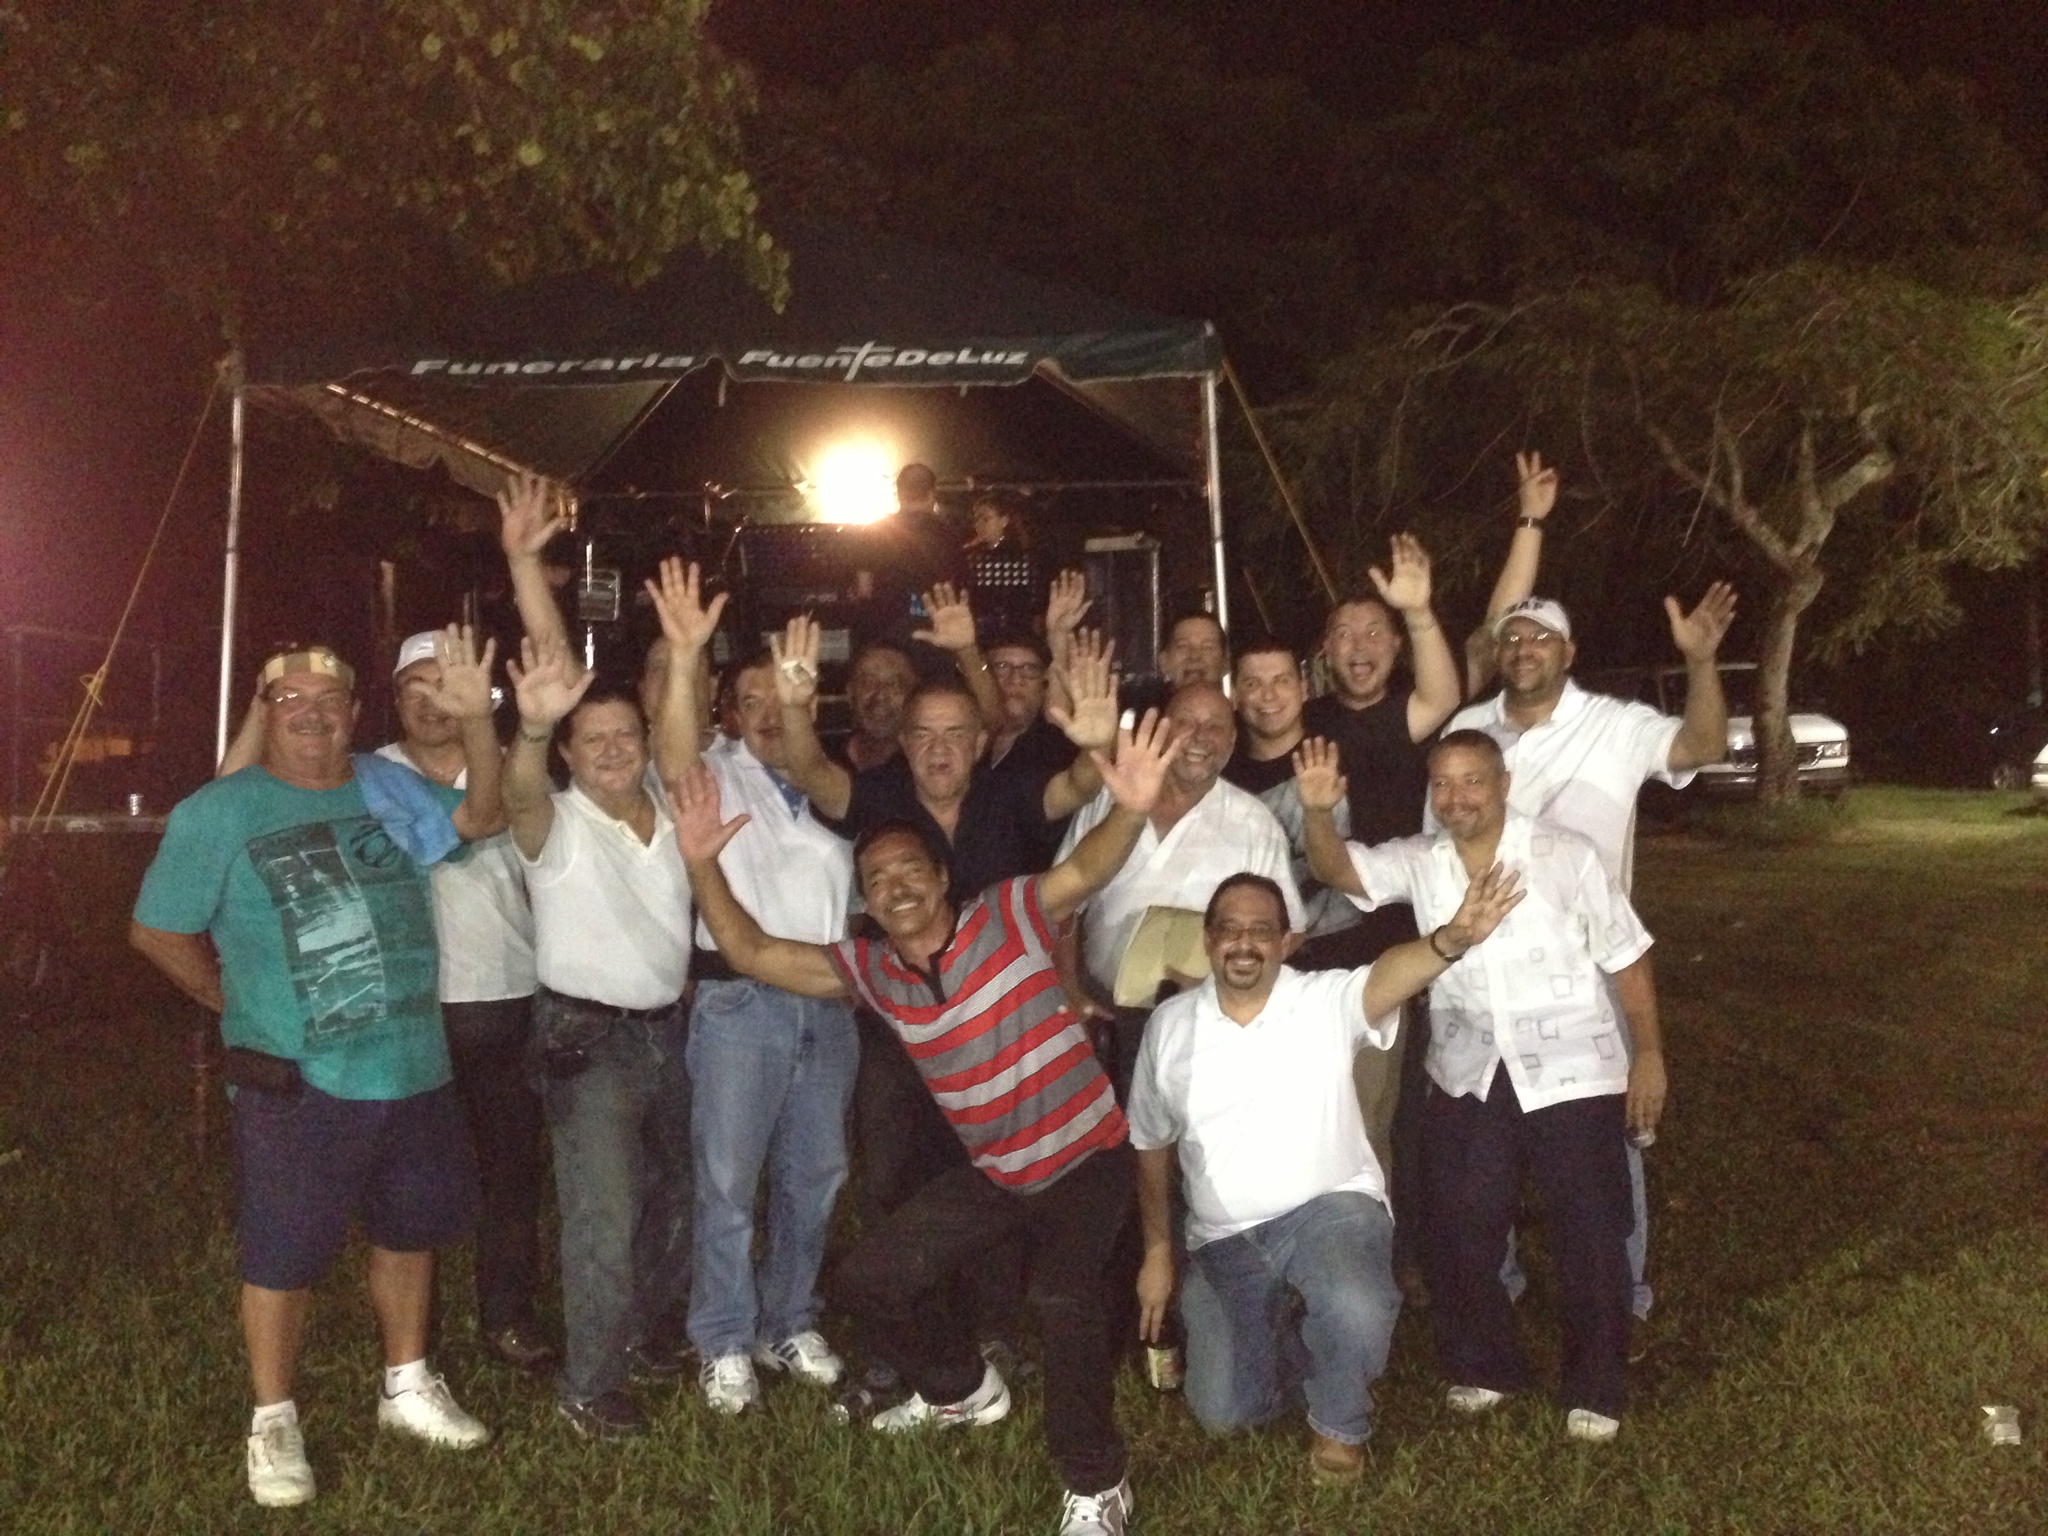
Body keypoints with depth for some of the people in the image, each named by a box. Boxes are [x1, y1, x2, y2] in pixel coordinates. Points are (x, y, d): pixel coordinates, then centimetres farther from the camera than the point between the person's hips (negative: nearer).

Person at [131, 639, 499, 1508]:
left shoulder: (388, 789, 4)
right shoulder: (217, 813, -7)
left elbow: (481, 818, -5)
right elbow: (157, 932, -1)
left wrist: (476, 721, -18)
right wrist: (242, 1005, 2)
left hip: (414, 1068, 5)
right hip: (297, 1083, -4)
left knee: (409, 1232, 17)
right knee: (283, 1255, 6)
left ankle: (408, 1387, 36)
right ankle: (273, 1422, 24)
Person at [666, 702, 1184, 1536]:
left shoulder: (1008, 917, -16)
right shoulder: (871, 969, -2)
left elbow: (1083, 870, -33)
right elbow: (751, 954, -3)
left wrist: (1130, 810, -53)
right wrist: (702, 863, -15)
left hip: (1085, 1154, -6)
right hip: (992, 1169, 6)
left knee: (1061, 1292, -30)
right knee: (869, 1277, 8)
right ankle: (965, 1389, 35)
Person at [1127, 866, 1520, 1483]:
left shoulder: (1326, 1002, -12)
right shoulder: (1170, 1024, -2)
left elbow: (1388, 975, -35)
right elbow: (1152, 1144, 9)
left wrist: (1452, 939, -57)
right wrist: (1158, 1251, 12)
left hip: (1329, 1207, -3)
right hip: (1224, 1238, 3)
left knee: (1355, 1313, -34)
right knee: (1224, 1411, -2)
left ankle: (1340, 1421, 1)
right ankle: (1281, 1335, 32)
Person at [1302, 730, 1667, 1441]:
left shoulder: (1566, 854, -9)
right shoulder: (1419, 861, 0)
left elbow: (1626, 957, -3)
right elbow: (1345, 870, -14)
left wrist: (1649, 1054, -4)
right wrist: (1319, 813, -34)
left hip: (1570, 1073, -3)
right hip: (1469, 1075, 3)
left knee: (1589, 1235, 5)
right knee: (1458, 1228, 9)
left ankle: (1597, 1388, 23)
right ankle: (1482, 1364, 31)